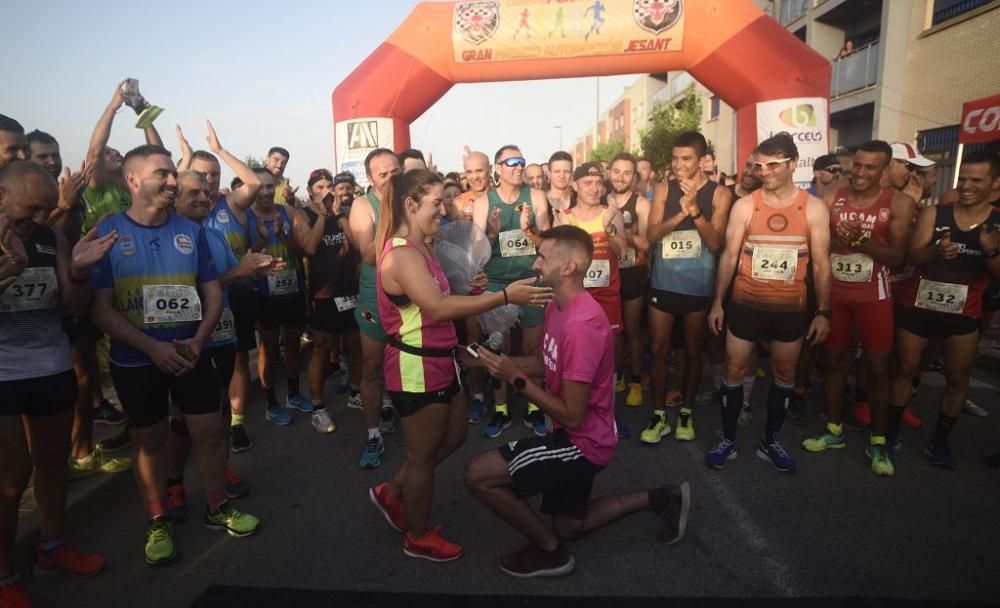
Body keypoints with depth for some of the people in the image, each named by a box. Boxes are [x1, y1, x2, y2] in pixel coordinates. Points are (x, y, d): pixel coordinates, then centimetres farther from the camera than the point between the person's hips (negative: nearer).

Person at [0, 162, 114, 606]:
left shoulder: (52, 239, -1)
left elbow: (75, 307, 1)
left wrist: (80, 271, -19)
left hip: (54, 369, 4)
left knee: (53, 461, 16)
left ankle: (52, 547, 36)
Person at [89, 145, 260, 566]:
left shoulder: (191, 231, 0)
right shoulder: (107, 232, -9)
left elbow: (213, 292, 3)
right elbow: (99, 307, -12)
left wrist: (198, 340, -12)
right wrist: (152, 346, -20)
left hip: (189, 353, 2)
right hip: (135, 361, -2)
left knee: (210, 432, 7)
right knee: (149, 440, 12)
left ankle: (217, 508, 28)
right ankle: (158, 522, 30)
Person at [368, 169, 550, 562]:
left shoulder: (418, 249, 11)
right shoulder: (402, 254, -22)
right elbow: (438, 308, -33)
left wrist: (472, 291, -4)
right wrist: (505, 296, -34)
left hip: (438, 361, 10)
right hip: (416, 367, -10)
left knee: (452, 438, 22)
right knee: (423, 454, 8)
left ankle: (391, 493, 39)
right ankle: (418, 538, 30)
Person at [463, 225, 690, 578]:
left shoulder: (580, 325, -30)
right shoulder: (558, 306, 1)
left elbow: (572, 416, -27)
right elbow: (549, 364, 11)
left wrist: (516, 379, -23)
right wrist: (503, 361, -4)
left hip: (583, 441, -10)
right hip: (575, 436, 10)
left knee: (477, 474, -15)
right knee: (569, 528, 25)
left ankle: (549, 550, 5)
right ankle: (660, 500, 32)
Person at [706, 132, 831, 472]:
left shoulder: (814, 209, -3)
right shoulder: (744, 206, -3)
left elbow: (821, 265, 1)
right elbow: (729, 257, 0)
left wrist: (823, 312, -2)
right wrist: (717, 302, -2)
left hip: (791, 309, 1)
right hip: (745, 304, 0)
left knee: (784, 374, 11)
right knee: (735, 370, 5)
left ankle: (770, 441, 28)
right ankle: (728, 440, 20)